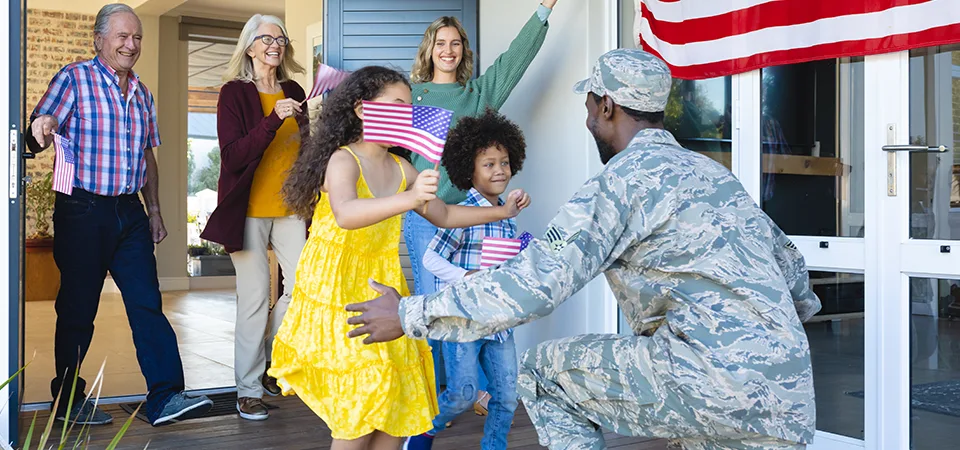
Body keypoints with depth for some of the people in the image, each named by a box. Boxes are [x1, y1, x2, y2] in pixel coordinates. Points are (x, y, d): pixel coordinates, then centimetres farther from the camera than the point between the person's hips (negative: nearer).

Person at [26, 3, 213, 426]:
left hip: (129, 212, 5)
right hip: (82, 210, -5)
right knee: (77, 308, 4)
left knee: (148, 304, -1)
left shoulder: (141, 93, 16)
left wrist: (154, 209, 18)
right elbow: (38, 132, -10)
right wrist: (40, 132, -34)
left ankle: (166, 396, -1)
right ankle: (68, 402, 18)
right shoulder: (73, 78, -2)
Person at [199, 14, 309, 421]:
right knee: (255, 296, -4)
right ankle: (248, 390, 8)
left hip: (289, 208, 5)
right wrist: (273, 119, -23)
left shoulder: (293, 92, 11)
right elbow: (232, 156, -15)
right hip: (250, 208, -5)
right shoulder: (234, 93, -3)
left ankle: (269, 362, 23)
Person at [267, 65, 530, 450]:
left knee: (397, 405, 7)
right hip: (337, 295, -7)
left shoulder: (401, 169, 5)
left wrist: (500, 212, 14)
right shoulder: (343, 160, -16)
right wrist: (409, 198, -50)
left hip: (382, 295, 7)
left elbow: (443, 216, 19)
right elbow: (345, 215, -38)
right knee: (359, 415, -5)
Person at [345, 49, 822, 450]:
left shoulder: (623, 180, -7)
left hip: (715, 375, -8)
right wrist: (798, 312, 54)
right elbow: (787, 258, 30)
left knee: (544, 373, 5)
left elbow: (532, 283, -14)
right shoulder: (711, 172, 19)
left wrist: (409, 315, -5)